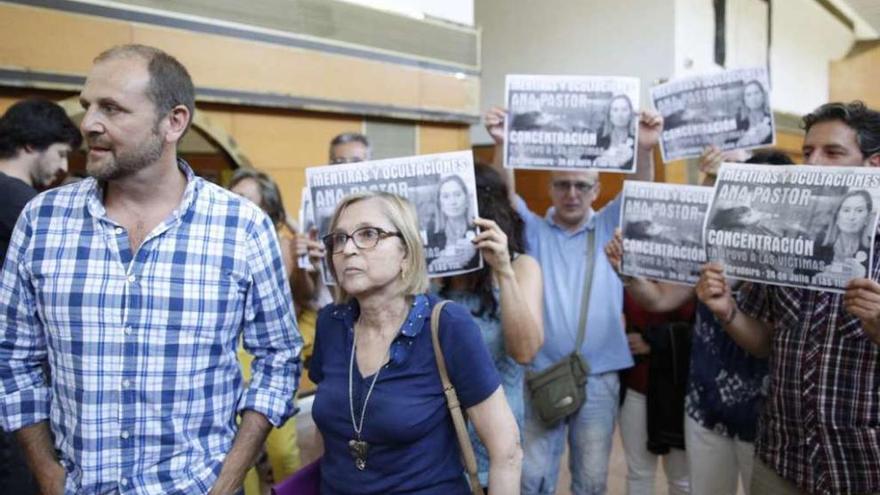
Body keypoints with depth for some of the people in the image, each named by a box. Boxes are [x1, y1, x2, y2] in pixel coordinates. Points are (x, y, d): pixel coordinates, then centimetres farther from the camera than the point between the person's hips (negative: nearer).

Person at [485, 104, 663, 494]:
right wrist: (502, 145, -28)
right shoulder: (534, 231, 4)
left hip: (599, 377, 1)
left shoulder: (608, 228, 5)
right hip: (542, 374, 0)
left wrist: (644, 149, -29)